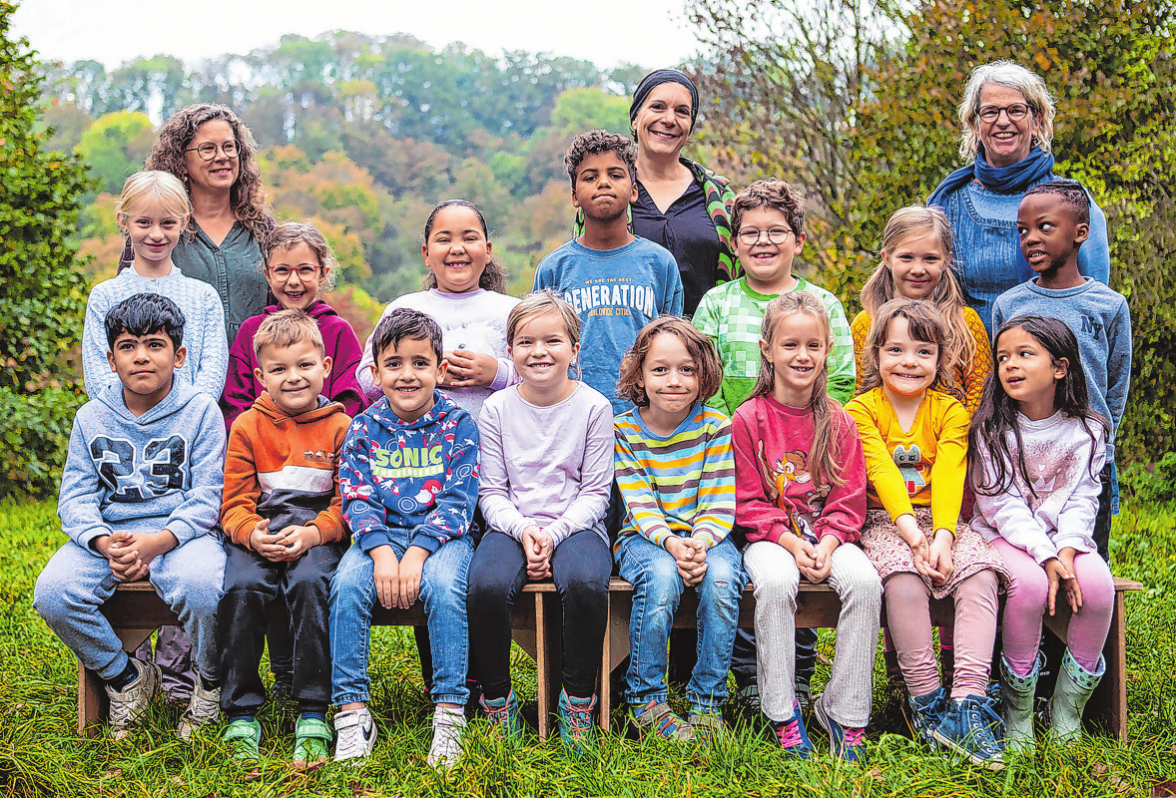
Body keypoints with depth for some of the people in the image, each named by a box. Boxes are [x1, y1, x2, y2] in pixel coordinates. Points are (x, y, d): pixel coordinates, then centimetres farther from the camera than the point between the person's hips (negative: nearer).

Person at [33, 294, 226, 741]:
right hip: (108, 534, 3)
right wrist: (105, 543, -18)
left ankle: (212, 682, -3)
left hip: (181, 532, -3)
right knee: (52, 593, -25)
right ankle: (125, 676, 2)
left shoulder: (200, 411, 2)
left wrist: (157, 541, -22)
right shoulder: (92, 418, 11)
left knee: (202, 586, -36)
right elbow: (76, 498, 5)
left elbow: (207, 498, -5)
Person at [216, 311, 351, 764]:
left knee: (310, 583, -33)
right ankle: (240, 715, -17)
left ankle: (313, 717, -25)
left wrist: (313, 532, -16)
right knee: (241, 588, -29)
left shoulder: (340, 427, 7)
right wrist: (252, 533, -15)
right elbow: (235, 502, 8)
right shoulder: (247, 427, 11)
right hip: (257, 534, 2)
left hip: (318, 534, -1)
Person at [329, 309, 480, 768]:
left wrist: (416, 554, -21)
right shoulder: (364, 428, 7)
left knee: (443, 585, -33)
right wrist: (382, 553, -20)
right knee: (347, 583, -28)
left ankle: (449, 714, -25)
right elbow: (357, 499, -1)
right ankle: (352, 712, -21)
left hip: (441, 535, -2)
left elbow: (457, 500, -7)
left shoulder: (458, 425, 2)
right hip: (381, 534, 2)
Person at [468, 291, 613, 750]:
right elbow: (492, 492, 5)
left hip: (575, 524, -1)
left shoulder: (593, 407, 1)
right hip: (512, 524, 1)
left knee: (586, 583, -34)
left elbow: (595, 492, 1)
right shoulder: (498, 408, 5)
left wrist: (554, 532, -14)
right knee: (486, 585, -31)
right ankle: (496, 699, -9)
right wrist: (522, 529, -14)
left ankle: (579, 699, -14)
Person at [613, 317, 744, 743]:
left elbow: (719, 504, -6)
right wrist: (671, 543, -29)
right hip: (645, 538, -1)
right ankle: (646, 701, -16)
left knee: (721, 577, -32)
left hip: (706, 536, 1)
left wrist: (701, 542, -27)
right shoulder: (624, 430, -2)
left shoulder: (716, 425, 0)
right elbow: (640, 505, -9)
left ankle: (707, 702, -15)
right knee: (661, 576, -35)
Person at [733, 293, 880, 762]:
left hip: (827, 534, 2)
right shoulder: (748, 419, -2)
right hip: (770, 535, -2)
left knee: (865, 582, -28)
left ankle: (844, 711, -15)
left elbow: (849, 499, 4)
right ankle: (782, 713, -22)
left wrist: (827, 543, -15)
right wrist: (790, 543, -17)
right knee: (776, 582, -35)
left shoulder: (838, 422, 6)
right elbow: (750, 502, -3)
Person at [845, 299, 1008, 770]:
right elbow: (883, 473, -15)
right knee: (903, 577, -34)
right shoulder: (862, 409, -2)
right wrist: (912, 533, -29)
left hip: (942, 520, 3)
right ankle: (924, 701, -23)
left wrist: (942, 536, -26)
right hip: (884, 523, -2)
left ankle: (968, 703, -29)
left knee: (981, 574, -26)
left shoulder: (950, 410, 4)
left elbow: (949, 476, -10)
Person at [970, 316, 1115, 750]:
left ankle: (1067, 710, -10)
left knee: (1098, 583, -28)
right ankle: (1017, 710, -16)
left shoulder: (1087, 431, 3)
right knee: (1029, 583, -34)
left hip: (1066, 538, 3)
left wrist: (1067, 550, -18)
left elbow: (1082, 500, 1)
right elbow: (1002, 505, -11)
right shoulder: (992, 428, -5)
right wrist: (1045, 556, -22)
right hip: (1005, 536, -3)